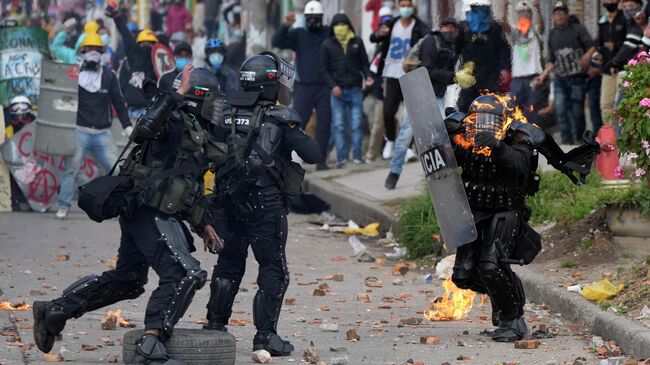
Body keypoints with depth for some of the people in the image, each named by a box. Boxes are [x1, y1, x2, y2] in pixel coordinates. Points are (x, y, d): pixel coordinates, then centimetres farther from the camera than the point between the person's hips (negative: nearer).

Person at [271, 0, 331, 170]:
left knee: (324, 123, 1)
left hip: (324, 87, 1)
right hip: (304, 87, -1)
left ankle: (321, 160, 7)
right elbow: (276, 42, -6)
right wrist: (285, 26, -23)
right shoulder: (298, 34, 3)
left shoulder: (328, 34, 4)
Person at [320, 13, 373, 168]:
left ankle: (357, 155, 3)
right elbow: (324, 69, 4)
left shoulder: (357, 42, 7)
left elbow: (364, 62, 11)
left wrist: (367, 76, -9)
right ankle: (341, 157, 1)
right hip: (337, 91, -1)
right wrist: (333, 86, -8)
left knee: (356, 124, 0)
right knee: (338, 125, -1)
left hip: (355, 89, 1)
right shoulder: (327, 45, 4)